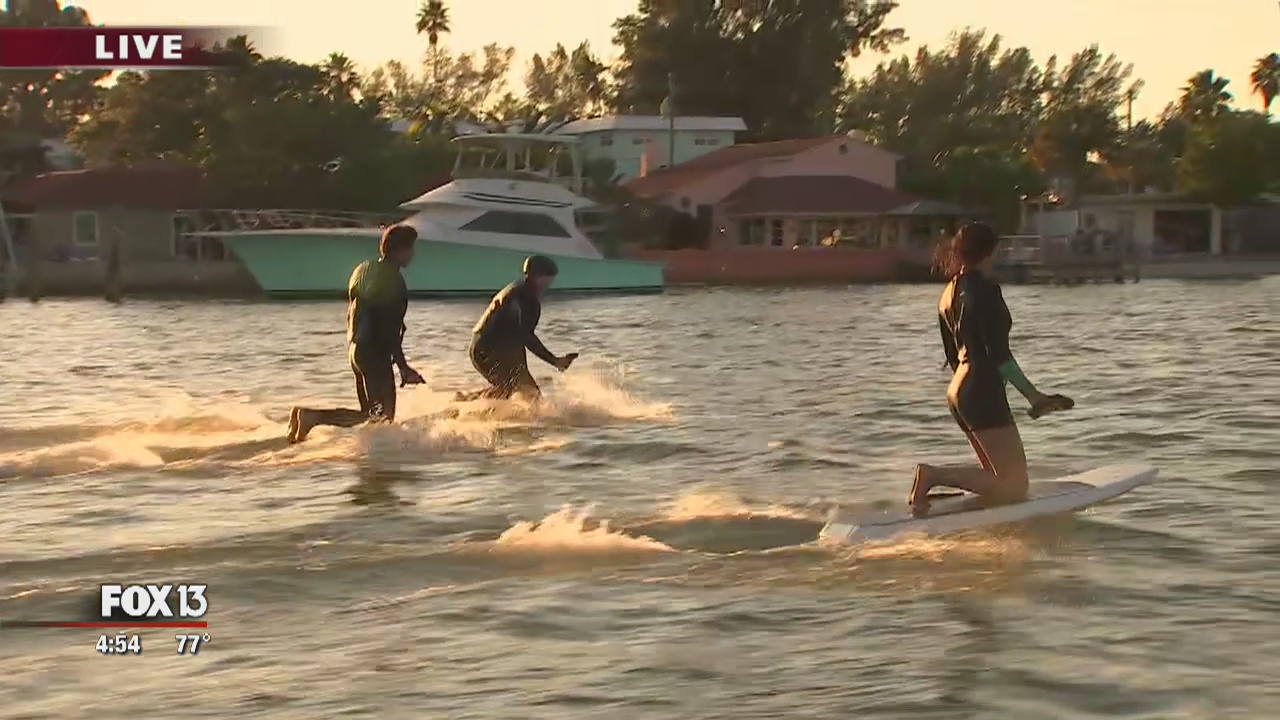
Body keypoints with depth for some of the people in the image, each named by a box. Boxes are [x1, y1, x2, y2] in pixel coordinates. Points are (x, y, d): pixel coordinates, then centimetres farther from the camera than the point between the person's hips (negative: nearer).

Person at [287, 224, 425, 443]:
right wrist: (403, 367, -14)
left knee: (372, 414, 15)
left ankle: (308, 416, 5)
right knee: (382, 417, -6)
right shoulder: (392, 279, -14)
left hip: (356, 348, 10)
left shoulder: (364, 269, 13)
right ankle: (314, 416, -17)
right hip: (375, 352, -10)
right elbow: (390, 329, -18)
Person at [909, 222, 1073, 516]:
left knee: (1000, 477, 18)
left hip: (958, 391, 10)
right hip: (983, 391, -10)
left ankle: (932, 481, 1)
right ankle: (935, 475, -19)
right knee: (1013, 488, -6)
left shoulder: (949, 293, 14)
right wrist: (1033, 395, -14)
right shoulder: (985, 290, -13)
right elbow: (998, 354, -18)